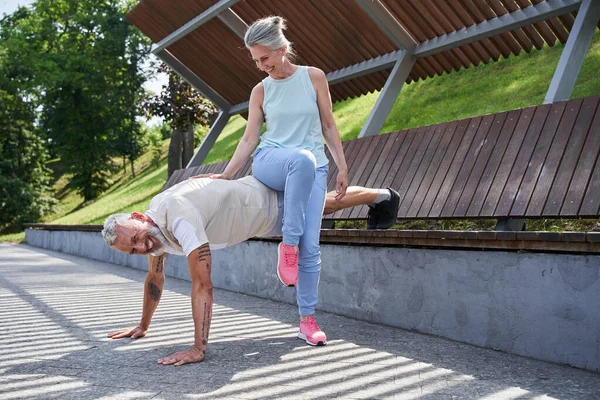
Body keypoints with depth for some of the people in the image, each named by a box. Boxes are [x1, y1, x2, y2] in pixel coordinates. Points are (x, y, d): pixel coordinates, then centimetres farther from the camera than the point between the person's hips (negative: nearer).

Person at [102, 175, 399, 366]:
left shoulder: (178, 218, -42)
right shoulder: (153, 228, -12)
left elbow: (203, 285, -44)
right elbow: (155, 277, 5)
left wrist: (198, 349, -43)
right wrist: (143, 326, 10)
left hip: (273, 205, -7)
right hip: (264, 217, 8)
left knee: (328, 203, 18)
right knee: (322, 205, 30)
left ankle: (383, 196, 47)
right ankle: (379, 197, 57)